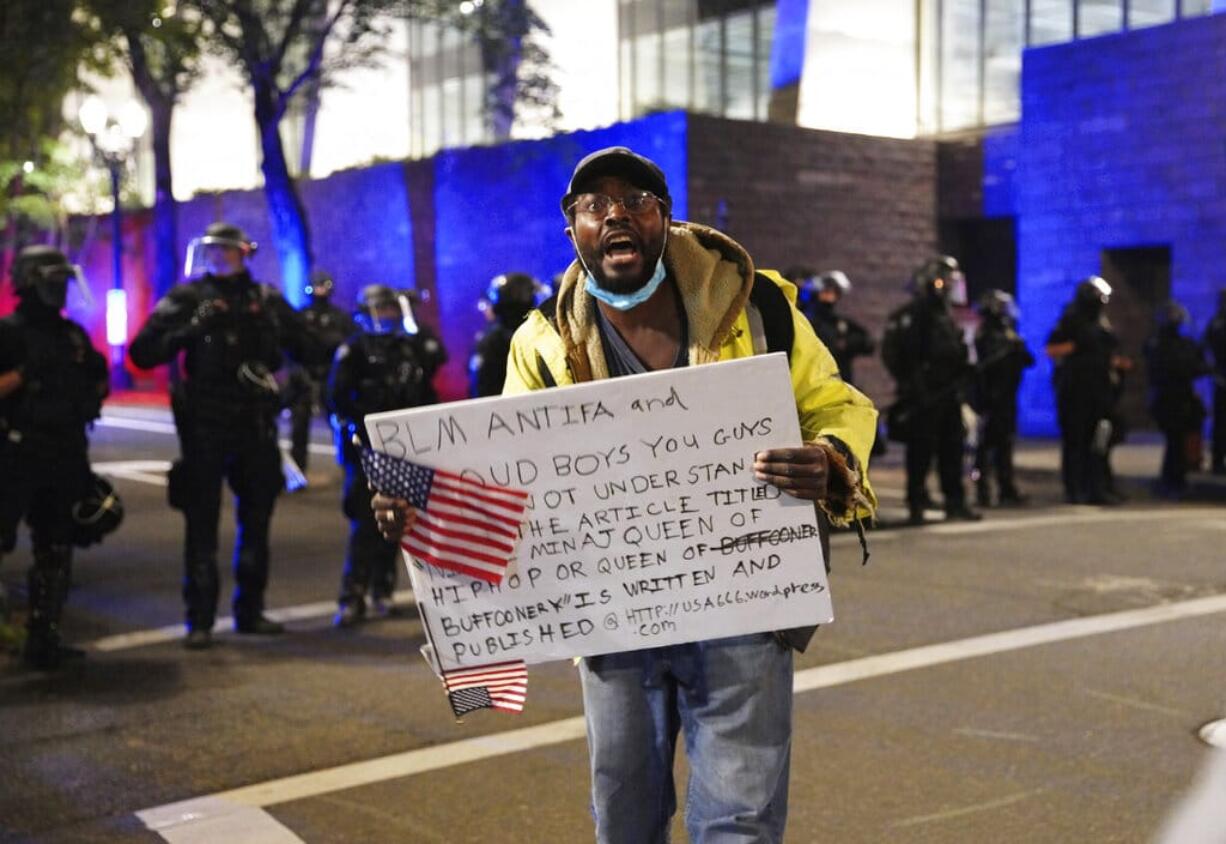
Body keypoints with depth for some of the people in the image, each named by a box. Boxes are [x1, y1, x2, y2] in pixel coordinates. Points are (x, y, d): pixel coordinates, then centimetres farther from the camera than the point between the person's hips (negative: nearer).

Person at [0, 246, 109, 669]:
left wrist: (99, 376, 4)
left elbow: (95, 392, 23)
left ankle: (44, 639, 19)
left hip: (66, 458, 7)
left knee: (56, 551, 10)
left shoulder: (74, 335, 15)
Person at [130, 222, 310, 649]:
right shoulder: (186, 298, 1)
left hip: (256, 426, 4)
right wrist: (188, 330, -20)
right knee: (202, 525, -1)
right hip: (204, 426, -3)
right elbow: (142, 352, -7)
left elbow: (306, 348, 14)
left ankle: (250, 610, 23)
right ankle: (200, 619, 5)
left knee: (256, 521, 11)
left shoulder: (266, 299, 10)